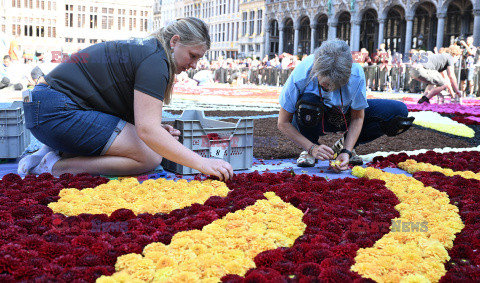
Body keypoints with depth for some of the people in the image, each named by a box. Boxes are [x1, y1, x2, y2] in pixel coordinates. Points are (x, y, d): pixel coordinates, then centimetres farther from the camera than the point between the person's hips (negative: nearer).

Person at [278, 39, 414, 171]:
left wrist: (346, 151, -28)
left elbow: (357, 118, -16)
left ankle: (343, 145, 0)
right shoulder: (300, 76, -33)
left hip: (344, 115, 3)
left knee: (399, 110, -16)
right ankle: (308, 152, -11)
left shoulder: (356, 74, -29)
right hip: (312, 117, -2)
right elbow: (283, 123, -24)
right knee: (307, 102, -41)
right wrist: (312, 148, -32)